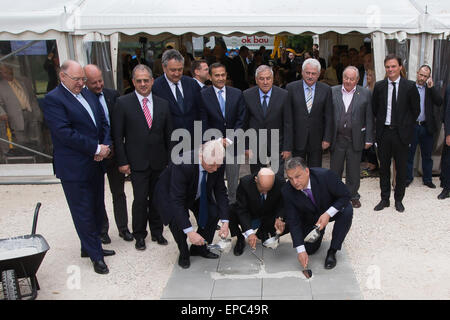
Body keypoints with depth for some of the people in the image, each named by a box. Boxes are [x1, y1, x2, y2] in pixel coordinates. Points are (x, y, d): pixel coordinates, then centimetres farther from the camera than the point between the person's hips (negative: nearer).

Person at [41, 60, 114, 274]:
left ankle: (89, 247, 32)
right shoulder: (53, 99, -11)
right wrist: (97, 149, -17)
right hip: (74, 168, -7)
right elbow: (65, 132, -20)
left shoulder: (88, 94, 12)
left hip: (95, 163, 8)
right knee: (83, 214, 3)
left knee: (96, 209, 16)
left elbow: (103, 122, 14)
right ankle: (95, 256, 14)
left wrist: (105, 146, -5)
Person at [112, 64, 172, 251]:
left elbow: (168, 135, 9)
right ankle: (139, 235, 18)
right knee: (140, 200, -1)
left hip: (159, 162, 3)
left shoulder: (163, 104, 7)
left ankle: (157, 232, 29)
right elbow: (118, 135, -4)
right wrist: (122, 162, -8)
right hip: (137, 162, -3)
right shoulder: (123, 103, -3)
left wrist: (170, 159, 6)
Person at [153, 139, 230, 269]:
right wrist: (189, 231, -45)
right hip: (170, 194, -5)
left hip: (197, 194, 5)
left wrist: (225, 222, -23)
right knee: (177, 220, -28)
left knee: (213, 213, -12)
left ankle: (199, 248, 13)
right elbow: (176, 201, -41)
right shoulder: (182, 164, -41)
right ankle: (184, 253, 1)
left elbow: (220, 192, -13)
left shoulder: (218, 164, -24)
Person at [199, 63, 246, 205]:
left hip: (233, 144, 2)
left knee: (233, 182, 10)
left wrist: (230, 139, -10)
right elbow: (203, 124, -4)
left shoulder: (237, 94, 5)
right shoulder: (203, 95, -2)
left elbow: (241, 120, 2)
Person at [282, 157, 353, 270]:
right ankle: (318, 232, 27)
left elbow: (345, 195, -22)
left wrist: (328, 214, -35)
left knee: (347, 211, -33)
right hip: (310, 217, 2)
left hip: (332, 209, -1)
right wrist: (301, 251, -27)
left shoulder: (325, 175, -34)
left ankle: (332, 251, -15)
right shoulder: (287, 191, -26)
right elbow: (293, 222, -21)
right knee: (309, 249, -8)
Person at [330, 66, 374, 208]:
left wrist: (369, 139, -1)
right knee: (335, 169, 8)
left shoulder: (365, 94, 1)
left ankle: (353, 196, 25)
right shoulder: (333, 91, 3)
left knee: (354, 171, 9)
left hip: (355, 139, 0)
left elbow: (369, 118, 2)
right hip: (337, 139, 1)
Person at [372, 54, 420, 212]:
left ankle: (398, 200, 23)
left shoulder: (410, 86, -4)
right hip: (383, 132, 2)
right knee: (384, 167, 10)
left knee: (401, 168, 8)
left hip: (401, 133, -2)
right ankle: (384, 199, 22)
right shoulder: (379, 86, 2)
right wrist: (381, 122, 7)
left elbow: (416, 110, 2)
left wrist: (406, 125, 3)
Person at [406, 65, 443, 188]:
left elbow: (439, 102, -8)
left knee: (427, 155, 11)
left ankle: (427, 179, 23)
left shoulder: (431, 89, 5)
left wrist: (431, 87, -14)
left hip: (427, 127, 2)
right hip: (411, 126, -2)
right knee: (409, 154, 7)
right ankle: (408, 178, 20)